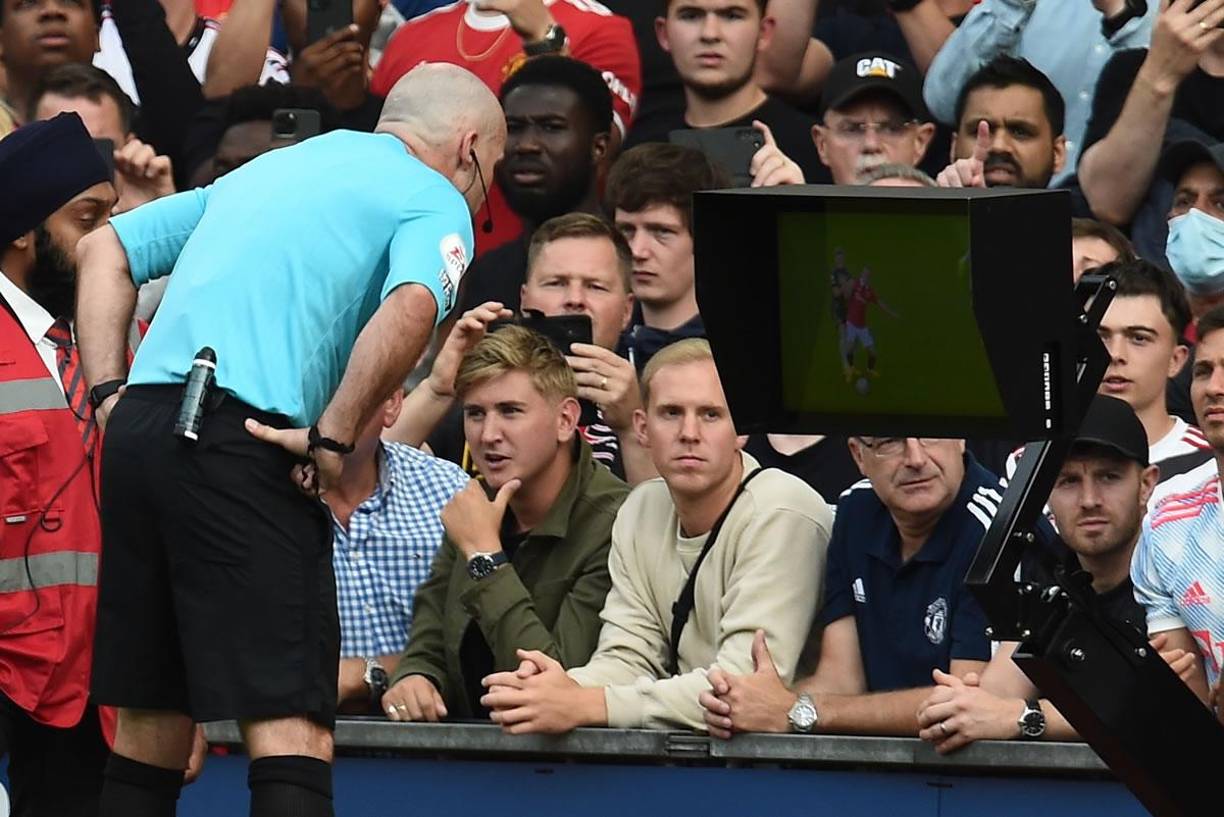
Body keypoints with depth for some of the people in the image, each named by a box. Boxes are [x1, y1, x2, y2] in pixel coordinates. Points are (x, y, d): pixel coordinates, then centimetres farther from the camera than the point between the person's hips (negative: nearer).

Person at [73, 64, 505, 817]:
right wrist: (333, 439, -10)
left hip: (138, 433, 7)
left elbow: (105, 250, 26)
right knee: (293, 730, -10)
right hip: (243, 440, -7)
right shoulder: (434, 203, 6)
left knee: (152, 722, 13)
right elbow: (411, 310, -16)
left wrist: (110, 393, 17)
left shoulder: (270, 169, 28)